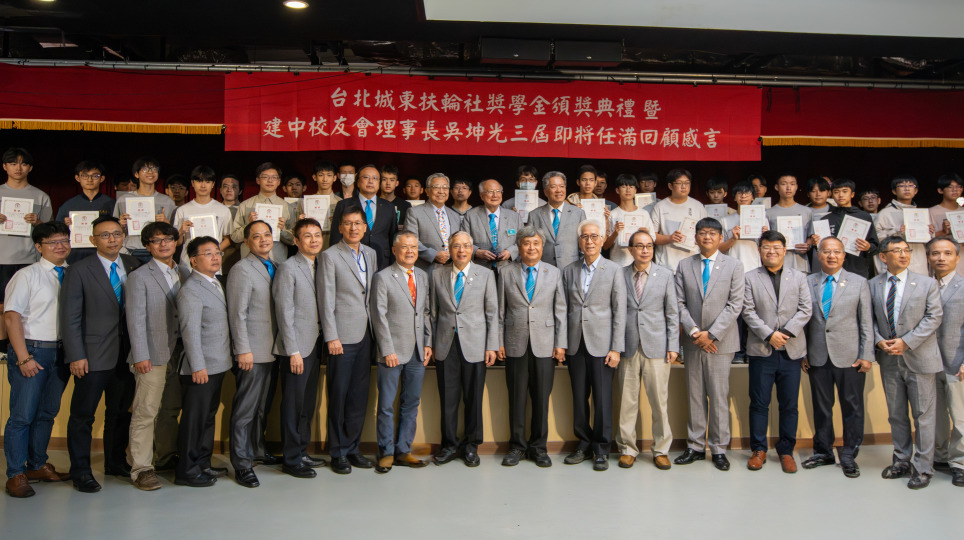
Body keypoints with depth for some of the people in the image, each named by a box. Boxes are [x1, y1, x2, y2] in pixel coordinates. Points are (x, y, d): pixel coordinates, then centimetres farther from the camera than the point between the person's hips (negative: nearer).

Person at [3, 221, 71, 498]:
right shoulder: (27, 275, -3)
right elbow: (12, 317, -8)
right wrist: (24, 358, -15)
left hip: (62, 352, 5)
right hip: (32, 350, -5)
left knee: (48, 412, 13)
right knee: (23, 415, -3)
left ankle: (37, 465, 25)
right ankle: (16, 474, 7)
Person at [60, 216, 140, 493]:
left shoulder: (133, 265, 7)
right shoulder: (79, 270, -3)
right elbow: (70, 317, -6)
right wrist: (76, 356, -11)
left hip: (126, 354, 4)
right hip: (93, 356, -4)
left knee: (120, 412, 14)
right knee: (83, 415, 4)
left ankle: (116, 462, 28)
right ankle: (80, 471, 16)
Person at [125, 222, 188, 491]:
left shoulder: (185, 274, 12)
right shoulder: (139, 277, -2)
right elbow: (136, 319, -7)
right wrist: (140, 356, -13)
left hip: (180, 353, 5)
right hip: (153, 355, -5)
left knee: (171, 409, 13)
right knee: (146, 412, -4)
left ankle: (167, 458, 27)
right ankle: (141, 468, 2)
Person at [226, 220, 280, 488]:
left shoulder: (275, 267, 14)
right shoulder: (241, 270, -8)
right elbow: (237, 314, -12)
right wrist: (244, 350, -16)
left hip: (273, 350, 7)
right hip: (253, 353, -7)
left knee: (263, 406, 17)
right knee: (245, 410, -2)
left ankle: (258, 450, 31)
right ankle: (242, 464, 5)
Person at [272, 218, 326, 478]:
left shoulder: (319, 267, 14)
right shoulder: (288, 268, -9)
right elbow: (284, 312, -13)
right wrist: (293, 351, -15)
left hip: (315, 344, 7)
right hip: (297, 348, -7)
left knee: (308, 403, 14)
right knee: (293, 404, 0)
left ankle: (302, 452, 25)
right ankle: (291, 460, 10)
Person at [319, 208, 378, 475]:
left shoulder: (371, 254, 14)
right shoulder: (330, 256, -3)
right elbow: (326, 300, -7)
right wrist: (331, 337, -12)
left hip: (366, 334, 5)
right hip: (342, 335, -5)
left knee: (359, 396, 10)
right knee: (339, 395, 1)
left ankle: (353, 447, 21)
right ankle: (338, 452, 13)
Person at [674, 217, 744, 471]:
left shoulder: (733, 266, 2)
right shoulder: (685, 265, 8)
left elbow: (735, 305, -5)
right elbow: (680, 303, 3)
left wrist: (711, 334, -12)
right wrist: (695, 332, -9)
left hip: (720, 341, -2)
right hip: (692, 341, 2)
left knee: (719, 397, 1)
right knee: (695, 396, 7)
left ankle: (719, 448, 11)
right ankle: (695, 446, 16)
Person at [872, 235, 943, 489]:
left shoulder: (927, 284, -2)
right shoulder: (873, 285, 5)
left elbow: (933, 318, -8)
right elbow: (871, 319, 7)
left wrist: (906, 342, -16)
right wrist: (879, 341, -11)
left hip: (919, 358, -3)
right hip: (889, 360, 3)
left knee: (923, 415, 2)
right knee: (896, 414, 12)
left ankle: (922, 468, 11)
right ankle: (902, 461, 25)